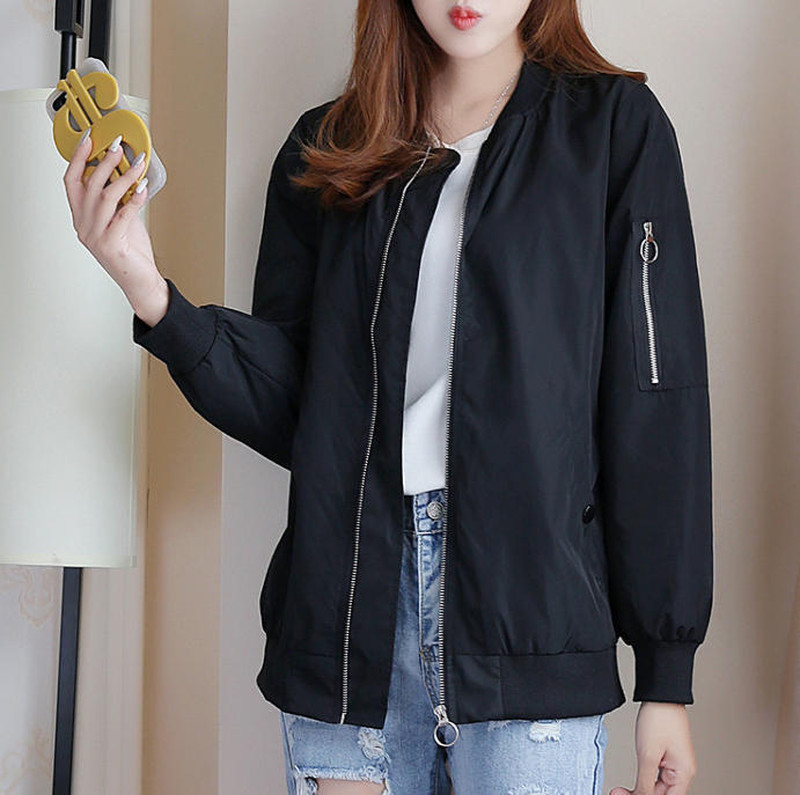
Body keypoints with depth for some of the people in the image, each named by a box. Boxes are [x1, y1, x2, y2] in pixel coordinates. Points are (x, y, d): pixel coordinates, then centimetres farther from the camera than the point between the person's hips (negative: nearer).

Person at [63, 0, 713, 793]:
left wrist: (667, 672, -5)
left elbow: (657, 406, -2)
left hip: (530, 598, -2)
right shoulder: (326, 148, 11)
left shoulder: (614, 125, 2)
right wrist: (150, 294, -10)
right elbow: (287, 406, 6)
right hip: (348, 603, 3)